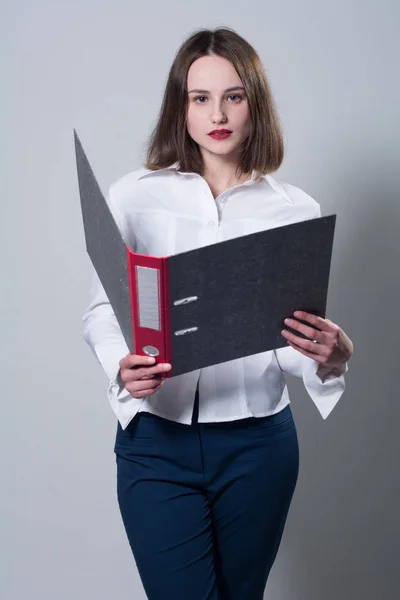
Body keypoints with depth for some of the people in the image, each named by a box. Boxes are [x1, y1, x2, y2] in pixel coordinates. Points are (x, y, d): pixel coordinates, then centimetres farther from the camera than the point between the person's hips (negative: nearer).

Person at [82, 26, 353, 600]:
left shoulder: (297, 210, 1)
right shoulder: (135, 195, -2)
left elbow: (297, 337, 3)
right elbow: (101, 307, 0)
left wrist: (331, 357, -19)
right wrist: (122, 365, -20)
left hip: (258, 444, 2)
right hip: (156, 439, -1)